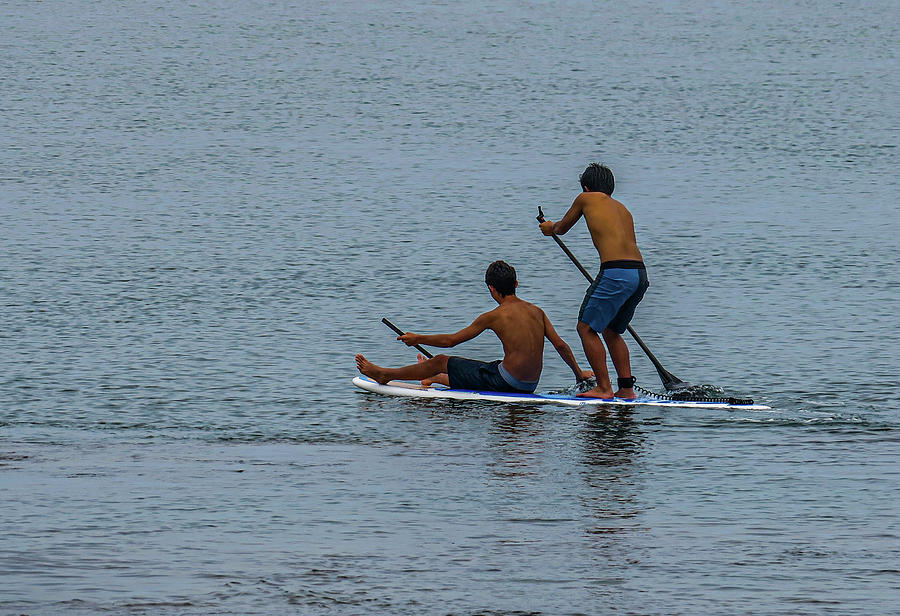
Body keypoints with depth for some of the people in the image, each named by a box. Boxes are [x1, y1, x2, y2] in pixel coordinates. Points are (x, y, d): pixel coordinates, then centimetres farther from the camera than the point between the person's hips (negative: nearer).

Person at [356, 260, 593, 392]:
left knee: (441, 362, 10)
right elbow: (561, 345, 5)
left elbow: (451, 340, -3)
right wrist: (579, 373, 20)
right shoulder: (536, 312, 5)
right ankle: (435, 377, 62)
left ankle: (385, 374, 28)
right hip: (530, 386, 6)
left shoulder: (494, 317, -11)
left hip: (506, 381, -6)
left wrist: (417, 339, 11)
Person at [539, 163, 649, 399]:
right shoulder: (623, 209, 26)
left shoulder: (587, 198, 11)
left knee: (586, 328, 3)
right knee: (612, 331, 22)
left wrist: (550, 228, 51)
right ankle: (626, 388, 17)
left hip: (616, 272, -7)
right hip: (641, 274, 7)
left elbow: (562, 228, 26)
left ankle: (604, 388, -1)